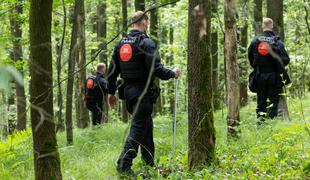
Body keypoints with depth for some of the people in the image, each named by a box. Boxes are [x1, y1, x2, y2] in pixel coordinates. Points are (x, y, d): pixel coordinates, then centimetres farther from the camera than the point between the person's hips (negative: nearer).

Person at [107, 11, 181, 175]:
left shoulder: (121, 43, 9)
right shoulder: (146, 43, -13)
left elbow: (112, 71, 11)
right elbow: (155, 68, -21)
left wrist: (111, 92, 19)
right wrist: (172, 74, -4)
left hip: (127, 91, 8)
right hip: (143, 91, -8)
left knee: (146, 124, 20)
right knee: (138, 127, -5)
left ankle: (149, 160, 28)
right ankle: (124, 164, -12)